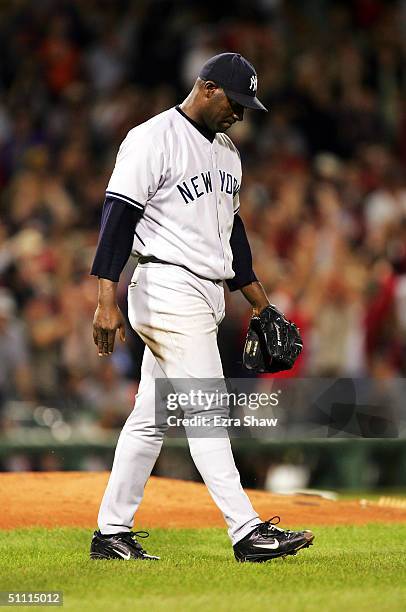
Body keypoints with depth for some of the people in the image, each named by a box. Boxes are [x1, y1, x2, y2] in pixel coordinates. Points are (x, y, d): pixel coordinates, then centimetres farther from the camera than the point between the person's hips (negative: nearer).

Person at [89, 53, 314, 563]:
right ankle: (246, 531, -14)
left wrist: (261, 304, 23)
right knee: (206, 412, -11)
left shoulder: (226, 151, 18)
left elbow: (231, 231, 25)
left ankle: (111, 533, 14)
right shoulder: (153, 139, -10)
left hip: (207, 296, 9)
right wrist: (107, 301, -23)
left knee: (151, 417, 10)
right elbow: (117, 217, -16)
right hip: (169, 290, -9)